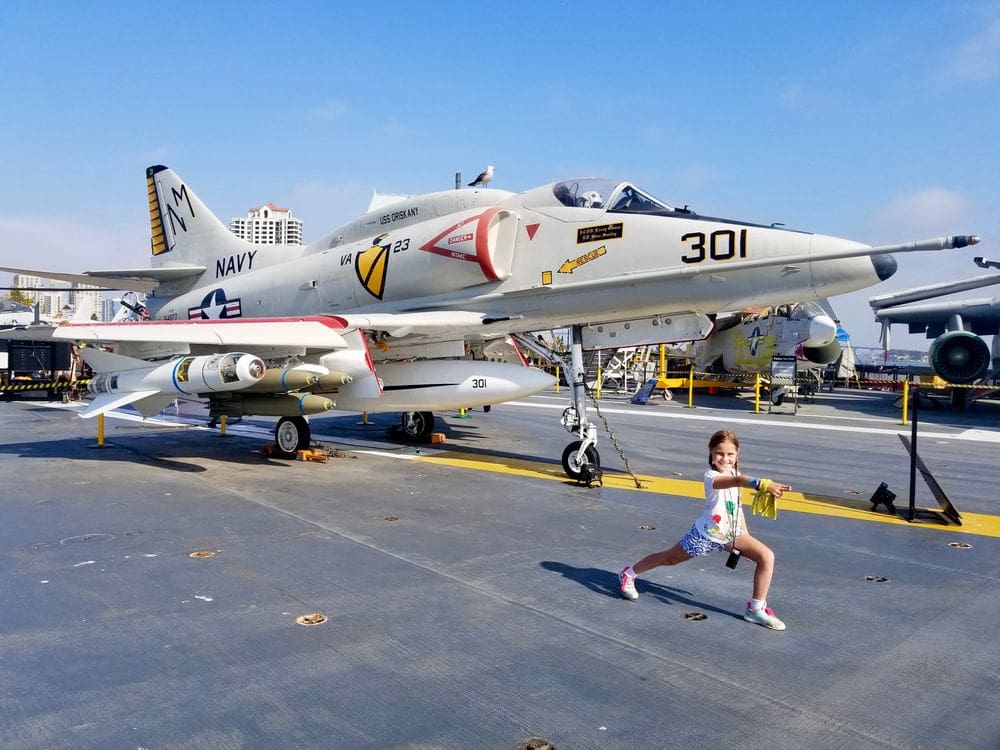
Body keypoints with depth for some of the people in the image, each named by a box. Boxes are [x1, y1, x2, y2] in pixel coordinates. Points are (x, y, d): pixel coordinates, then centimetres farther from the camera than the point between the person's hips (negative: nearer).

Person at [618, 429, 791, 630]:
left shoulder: (733, 474, -3)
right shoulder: (711, 476, -27)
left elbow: (737, 507, 11)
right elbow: (738, 480, -51)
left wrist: (746, 537, 10)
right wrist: (763, 484, -69)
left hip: (731, 534, 6)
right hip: (706, 535, -6)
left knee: (767, 556, -10)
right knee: (668, 558, 12)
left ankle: (756, 609, 3)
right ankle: (629, 574, 38)